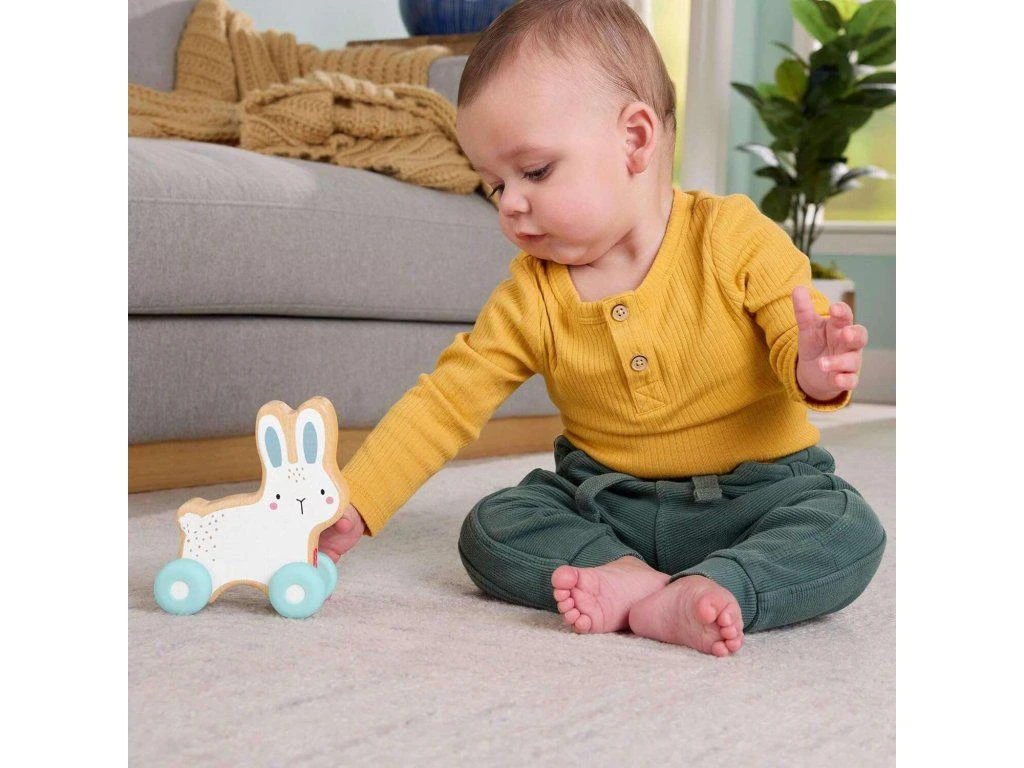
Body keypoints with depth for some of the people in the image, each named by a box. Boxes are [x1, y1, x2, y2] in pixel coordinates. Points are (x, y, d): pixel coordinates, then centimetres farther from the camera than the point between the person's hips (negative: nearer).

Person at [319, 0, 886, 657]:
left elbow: (799, 336, -11)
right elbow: (445, 401, -4)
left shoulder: (734, 237, -13)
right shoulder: (530, 297, -4)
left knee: (850, 532, -29)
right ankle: (629, 575, -31)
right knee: (489, 530, -17)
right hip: (603, 501, 3)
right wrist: (352, 506, -13)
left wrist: (813, 369, -38)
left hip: (756, 491, -2)